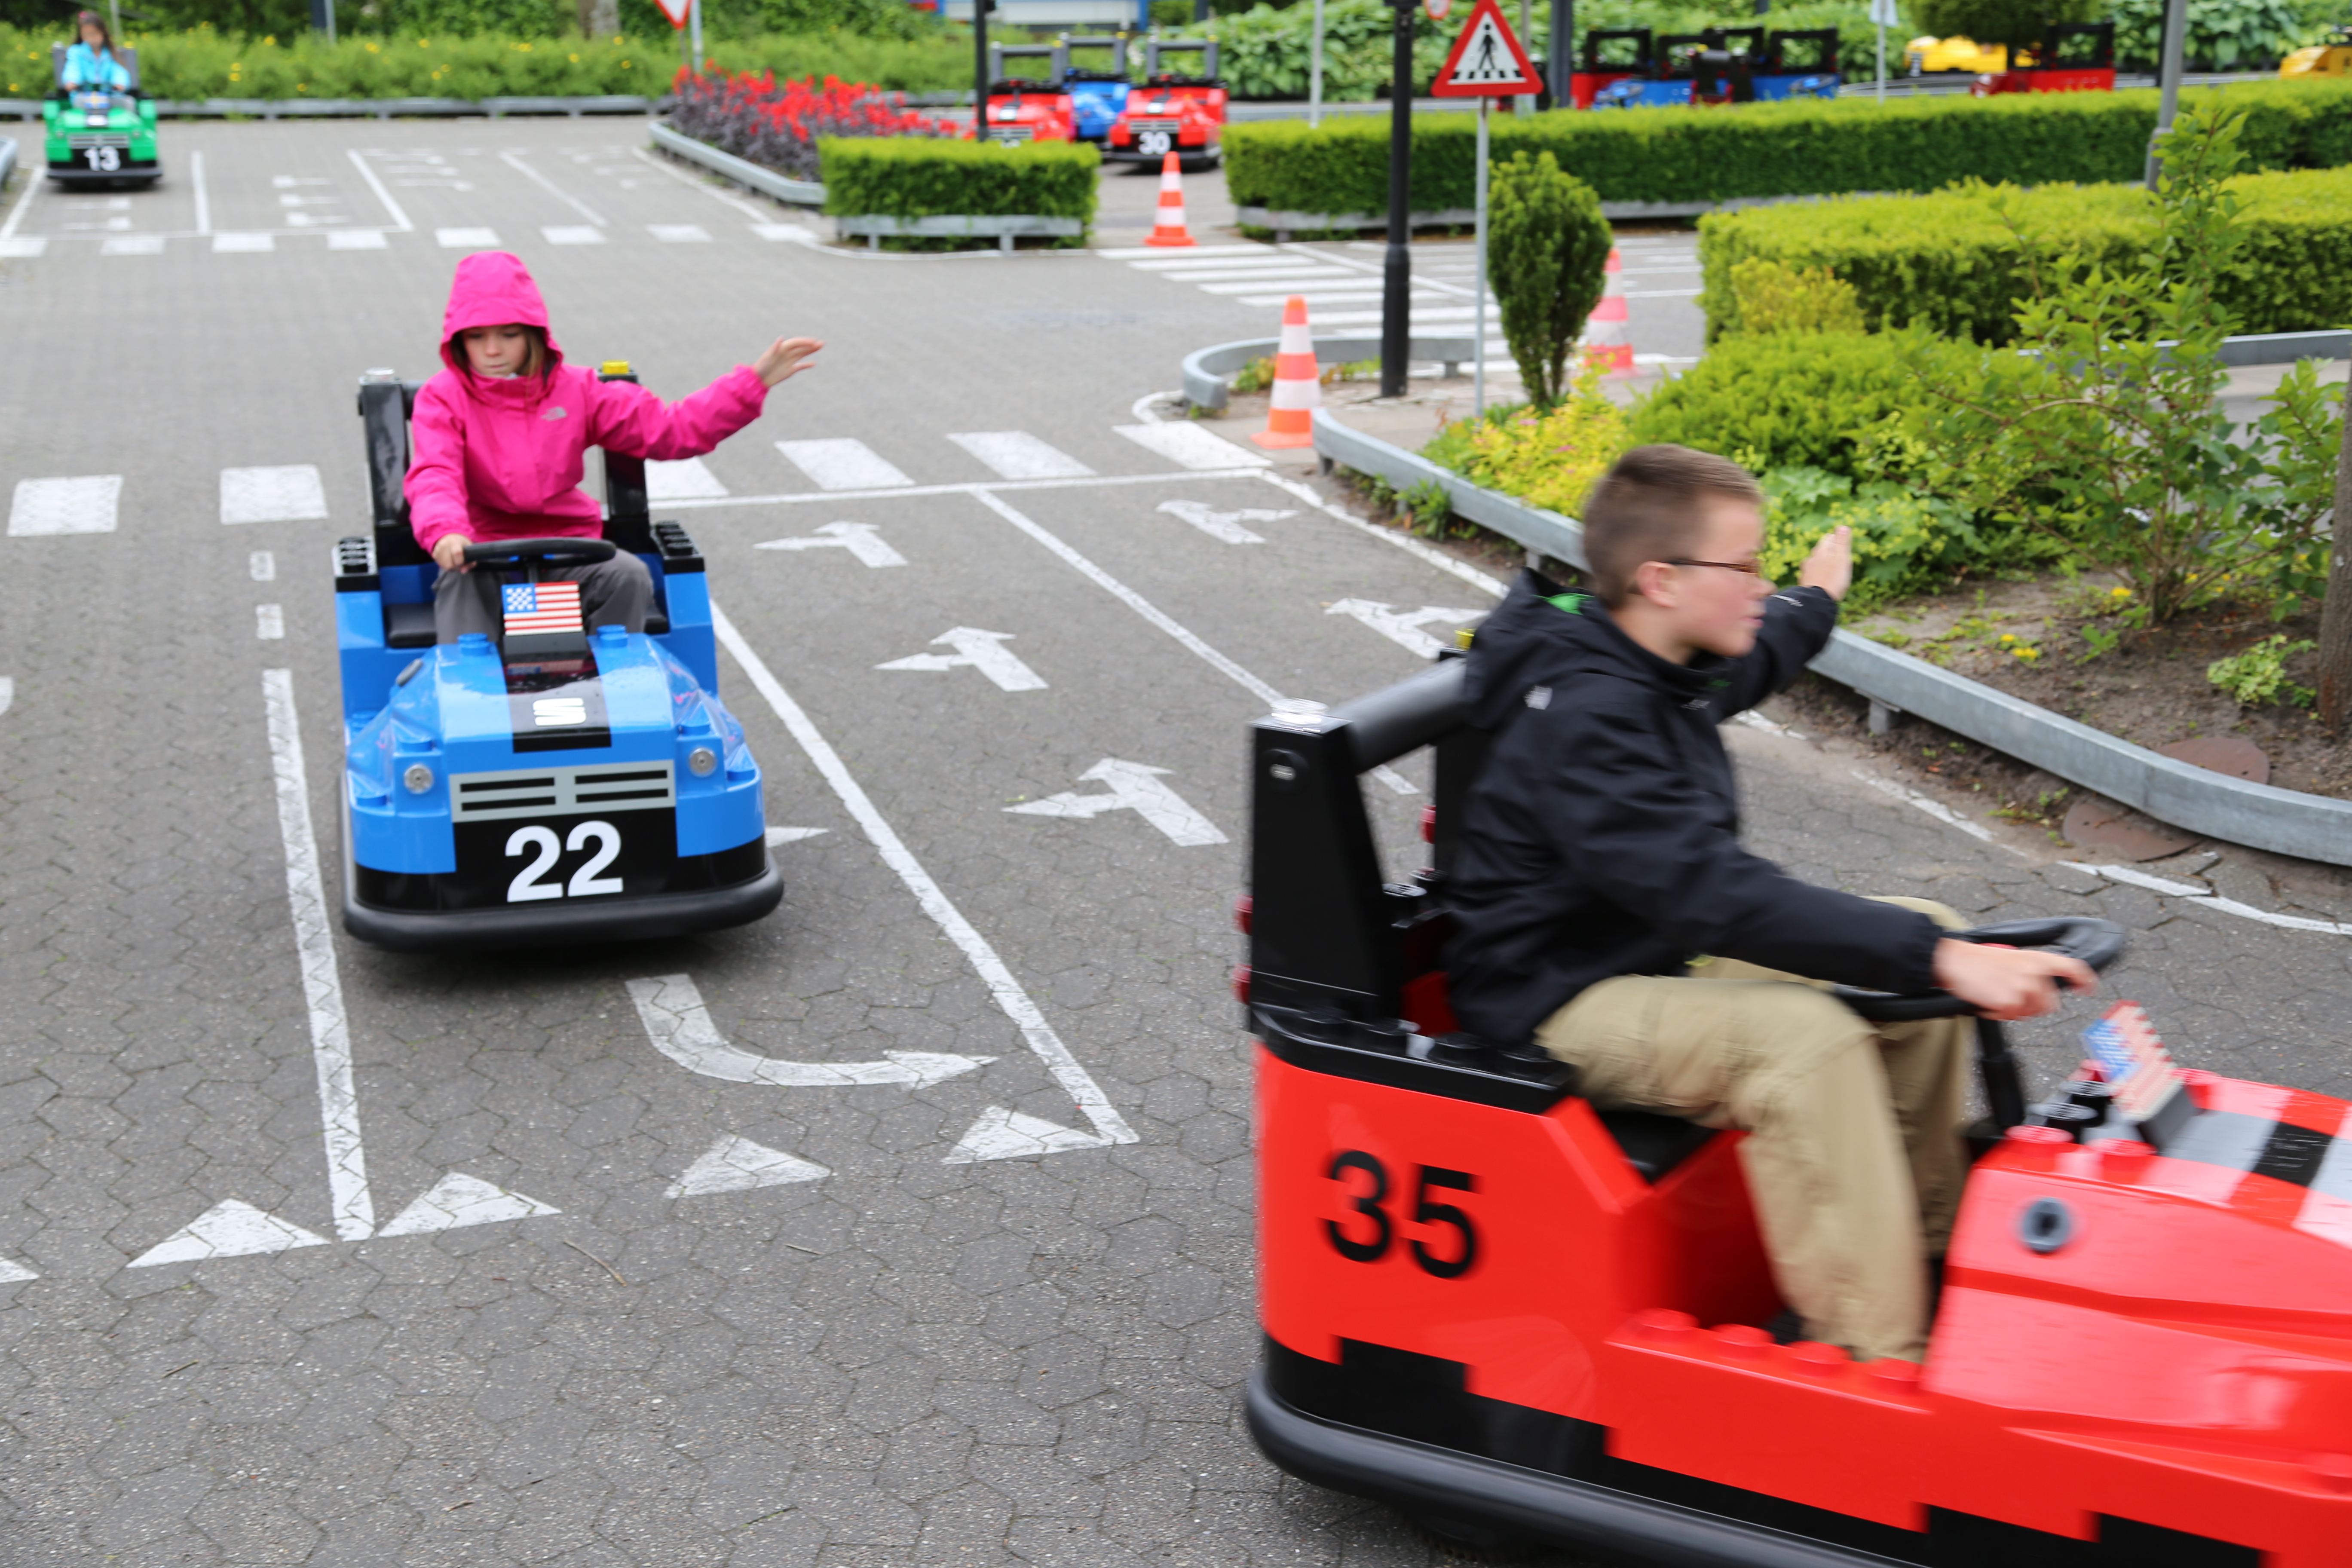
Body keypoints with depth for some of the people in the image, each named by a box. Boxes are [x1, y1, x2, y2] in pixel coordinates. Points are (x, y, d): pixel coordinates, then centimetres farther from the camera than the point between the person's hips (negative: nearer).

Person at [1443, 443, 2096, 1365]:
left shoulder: (1653, 668, 5)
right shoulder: (1583, 725, -27)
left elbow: (1750, 664, 32)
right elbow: (1714, 894, -38)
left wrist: (1813, 601, 52)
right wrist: (1936, 956, -41)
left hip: (1662, 952, 11)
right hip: (1558, 1003, -10)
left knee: (1924, 941, 5)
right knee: (1804, 1037, -34)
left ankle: (1930, 1247, 11)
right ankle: (1878, 1364, -28)